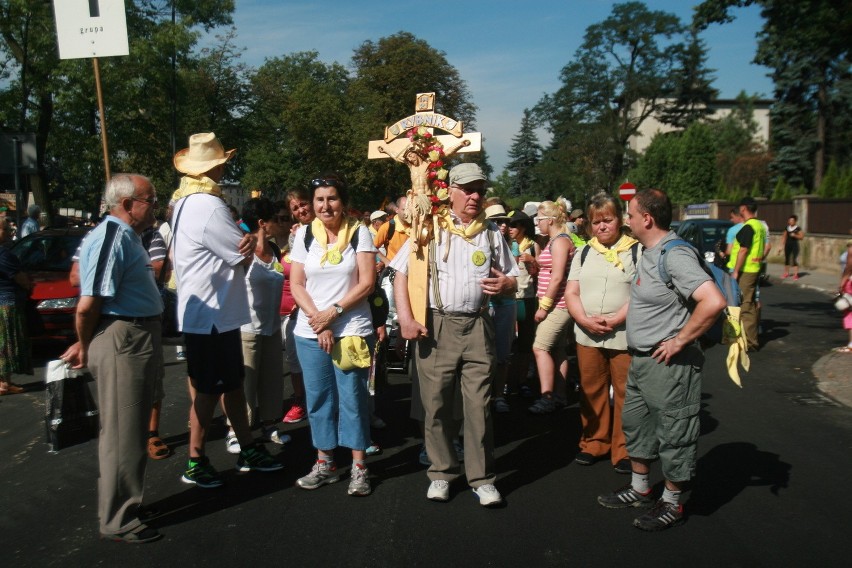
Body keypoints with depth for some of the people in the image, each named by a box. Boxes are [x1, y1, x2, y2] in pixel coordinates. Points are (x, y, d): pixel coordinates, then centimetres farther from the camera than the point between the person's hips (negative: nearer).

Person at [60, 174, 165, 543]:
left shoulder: (128, 236, 13)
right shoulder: (110, 238, -19)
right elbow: (87, 304, -22)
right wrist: (85, 347, -4)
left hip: (141, 339, 10)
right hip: (122, 340, -10)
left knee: (133, 430, 20)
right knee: (121, 433, 2)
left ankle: (129, 502, 36)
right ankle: (117, 521, 16)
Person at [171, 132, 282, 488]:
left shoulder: (185, 202, 12)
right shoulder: (209, 207, -21)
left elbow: (238, 248, 10)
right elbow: (245, 258, -17)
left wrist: (245, 241, -11)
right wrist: (252, 242, 4)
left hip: (205, 312, 10)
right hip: (212, 315, -10)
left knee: (232, 383, 16)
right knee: (209, 390, 2)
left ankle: (248, 450, 27)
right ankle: (196, 464, 15)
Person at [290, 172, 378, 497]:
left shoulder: (359, 233, -1)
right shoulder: (304, 234, 6)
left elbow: (367, 283, -6)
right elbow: (296, 285, 3)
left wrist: (334, 311, -13)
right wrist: (318, 319, -9)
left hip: (352, 330, -3)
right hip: (310, 333, 3)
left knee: (353, 397, 1)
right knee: (318, 397, 9)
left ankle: (359, 467, 13)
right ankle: (325, 463, 23)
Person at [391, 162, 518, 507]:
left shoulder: (491, 234, 14)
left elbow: (512, 279, 20)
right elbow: (402, 274, 2)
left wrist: (505, 284, -5)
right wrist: (406, 318, -10)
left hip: (477, 327, 2)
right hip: (435, 326, -1)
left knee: (479, 405, 1)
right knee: (436, 404, 4)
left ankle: (482, 478, 12)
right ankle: (441, 473, 20)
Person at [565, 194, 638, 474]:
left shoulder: (637, 251, 1)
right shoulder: (583, 253, 15)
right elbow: (571, 293, 8)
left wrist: (615, 320, -18)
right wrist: (585, 320, -9)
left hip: (625, 336, -4)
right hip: (587, 336, 4)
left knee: (625, 394, 0)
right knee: (591, 391, 11)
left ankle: (624, 451, 12)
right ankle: (593, 443, 25)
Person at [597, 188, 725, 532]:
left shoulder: (674, 255, -21)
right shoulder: (648, 252, 8)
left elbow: (714, 301, -31)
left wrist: (680, 341, -24)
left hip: (668, 364, -10)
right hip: (640, 360, 10)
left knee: (672, 435, 5)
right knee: (635, 425, 21)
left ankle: (671, 505, 21)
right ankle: (639, 489, 37)